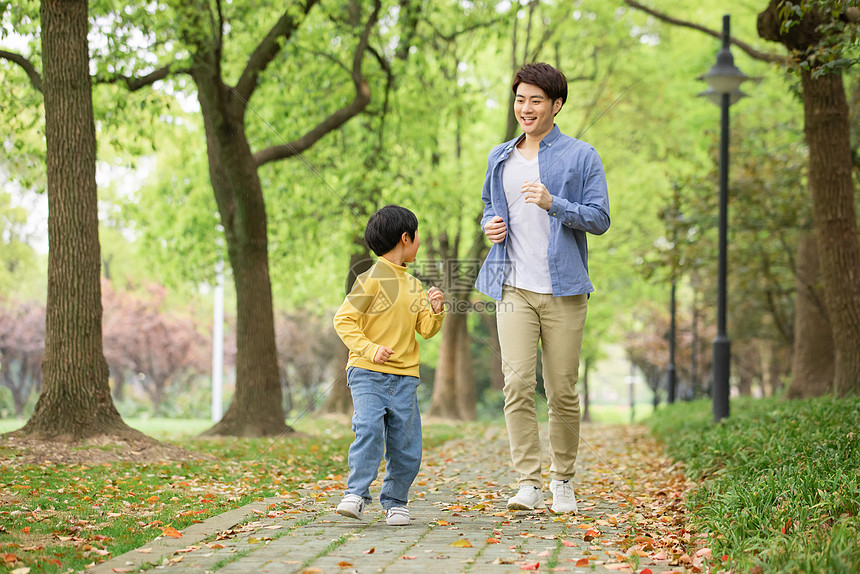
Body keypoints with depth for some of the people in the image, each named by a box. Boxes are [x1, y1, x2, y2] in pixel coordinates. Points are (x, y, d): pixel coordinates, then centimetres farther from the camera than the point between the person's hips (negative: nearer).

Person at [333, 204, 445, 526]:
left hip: (404, 377, 6)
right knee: (369, 429, -22)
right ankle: (356, 494, -14)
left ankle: (395, 501, 16)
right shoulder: (372, 279, -6)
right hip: (368, 373, -6)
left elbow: (425, 330, 16)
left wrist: (436, 312, -4)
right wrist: (369, 349, -19)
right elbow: (344, 320, -8)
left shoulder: (413, 286, 16)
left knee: (406, 445, 2)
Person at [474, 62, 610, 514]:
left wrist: (553, 204, -18)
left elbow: (599, 219, -3)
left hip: (563, 290, -3)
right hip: (514, 289, 3)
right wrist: (490, 225, 6)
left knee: (562, 391, 1)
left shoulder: (581, 156, 3)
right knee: (517, 385, -10)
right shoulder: (500, 158, 16)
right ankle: (528, 484, -8)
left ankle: (562, 481, 16)